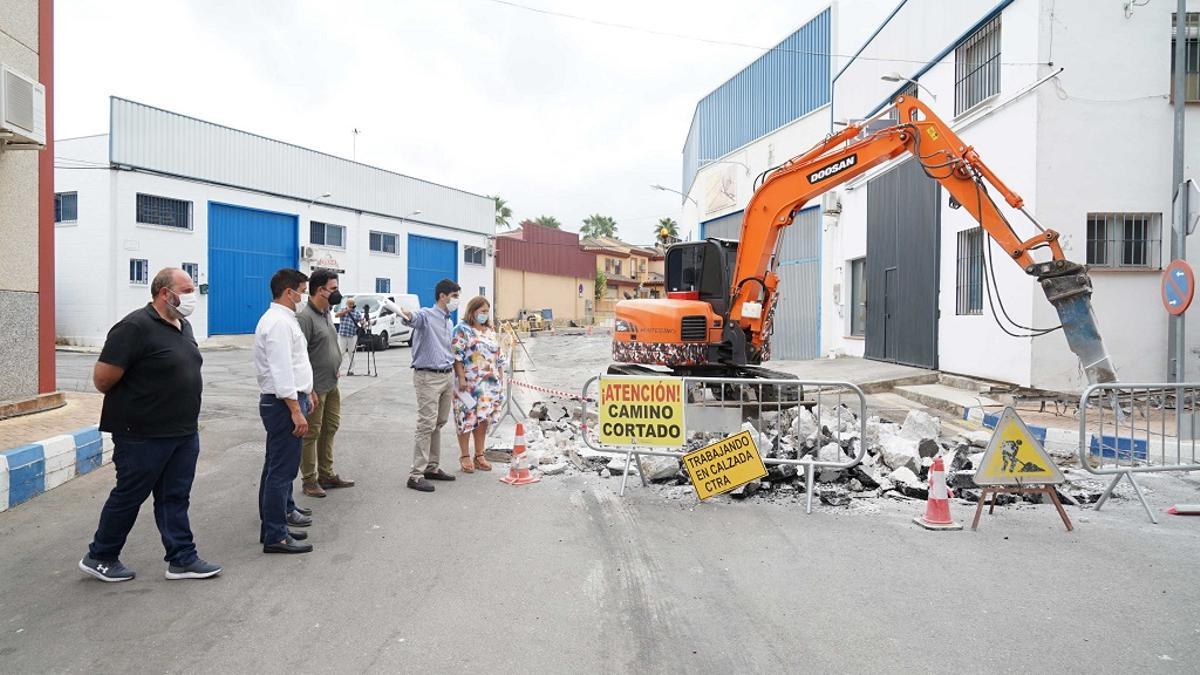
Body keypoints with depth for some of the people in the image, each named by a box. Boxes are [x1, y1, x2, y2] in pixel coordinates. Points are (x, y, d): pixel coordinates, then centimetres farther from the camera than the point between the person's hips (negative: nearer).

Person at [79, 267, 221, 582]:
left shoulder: (183, 326, 10)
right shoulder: (136, 327, -17)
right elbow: (102, 378, -18)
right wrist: (131, 402, -1)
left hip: (184, 432, 8)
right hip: (143, 435, -7)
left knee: (175, 498, 12)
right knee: (129, 496, 8)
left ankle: (183, 559, 20)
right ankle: (100, 557, 27)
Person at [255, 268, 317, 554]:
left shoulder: (282, 319, 16)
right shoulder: (279, 323, -18)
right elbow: (281, 370, -24)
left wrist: (306, 390, 27)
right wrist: (296, 410, -24)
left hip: (285, 403, 11)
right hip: (284, 404, -11)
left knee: (277, 466, 21)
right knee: (282, 469, -6)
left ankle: (283, 510, 34)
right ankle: (275, 536, 0)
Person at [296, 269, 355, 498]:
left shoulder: (326, 313, 11)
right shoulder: (305, 316, -17)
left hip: (332, 385, 9)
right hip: (316, 388, -9)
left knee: (329, 430, 16)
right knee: (311, 434, 2)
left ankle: (326, 474, 28)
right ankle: (309, 480, 14)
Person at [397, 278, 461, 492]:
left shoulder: (448, 321, 16)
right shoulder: (426, 315, -10)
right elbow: (414, 318, -35)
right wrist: (406, 315, -60)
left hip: (447, 376, 8)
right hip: (428, 377, -8)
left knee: (439, 424, 14)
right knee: (427, 425, -9)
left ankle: (432, 467, 25)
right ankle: (416, 475, -3)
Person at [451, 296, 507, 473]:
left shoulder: (490, 331, 16)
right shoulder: (462, 329, -4)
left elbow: (499, 357, 18)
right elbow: (457, 356, -11)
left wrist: (500, 379, 13)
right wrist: (461, 378, -18)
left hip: (489, 385, 6)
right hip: (469, 384, -6)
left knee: (484, 419, 8)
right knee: (467, 419, -1)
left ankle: (479, 456, 18)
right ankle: (465, 457, 10)